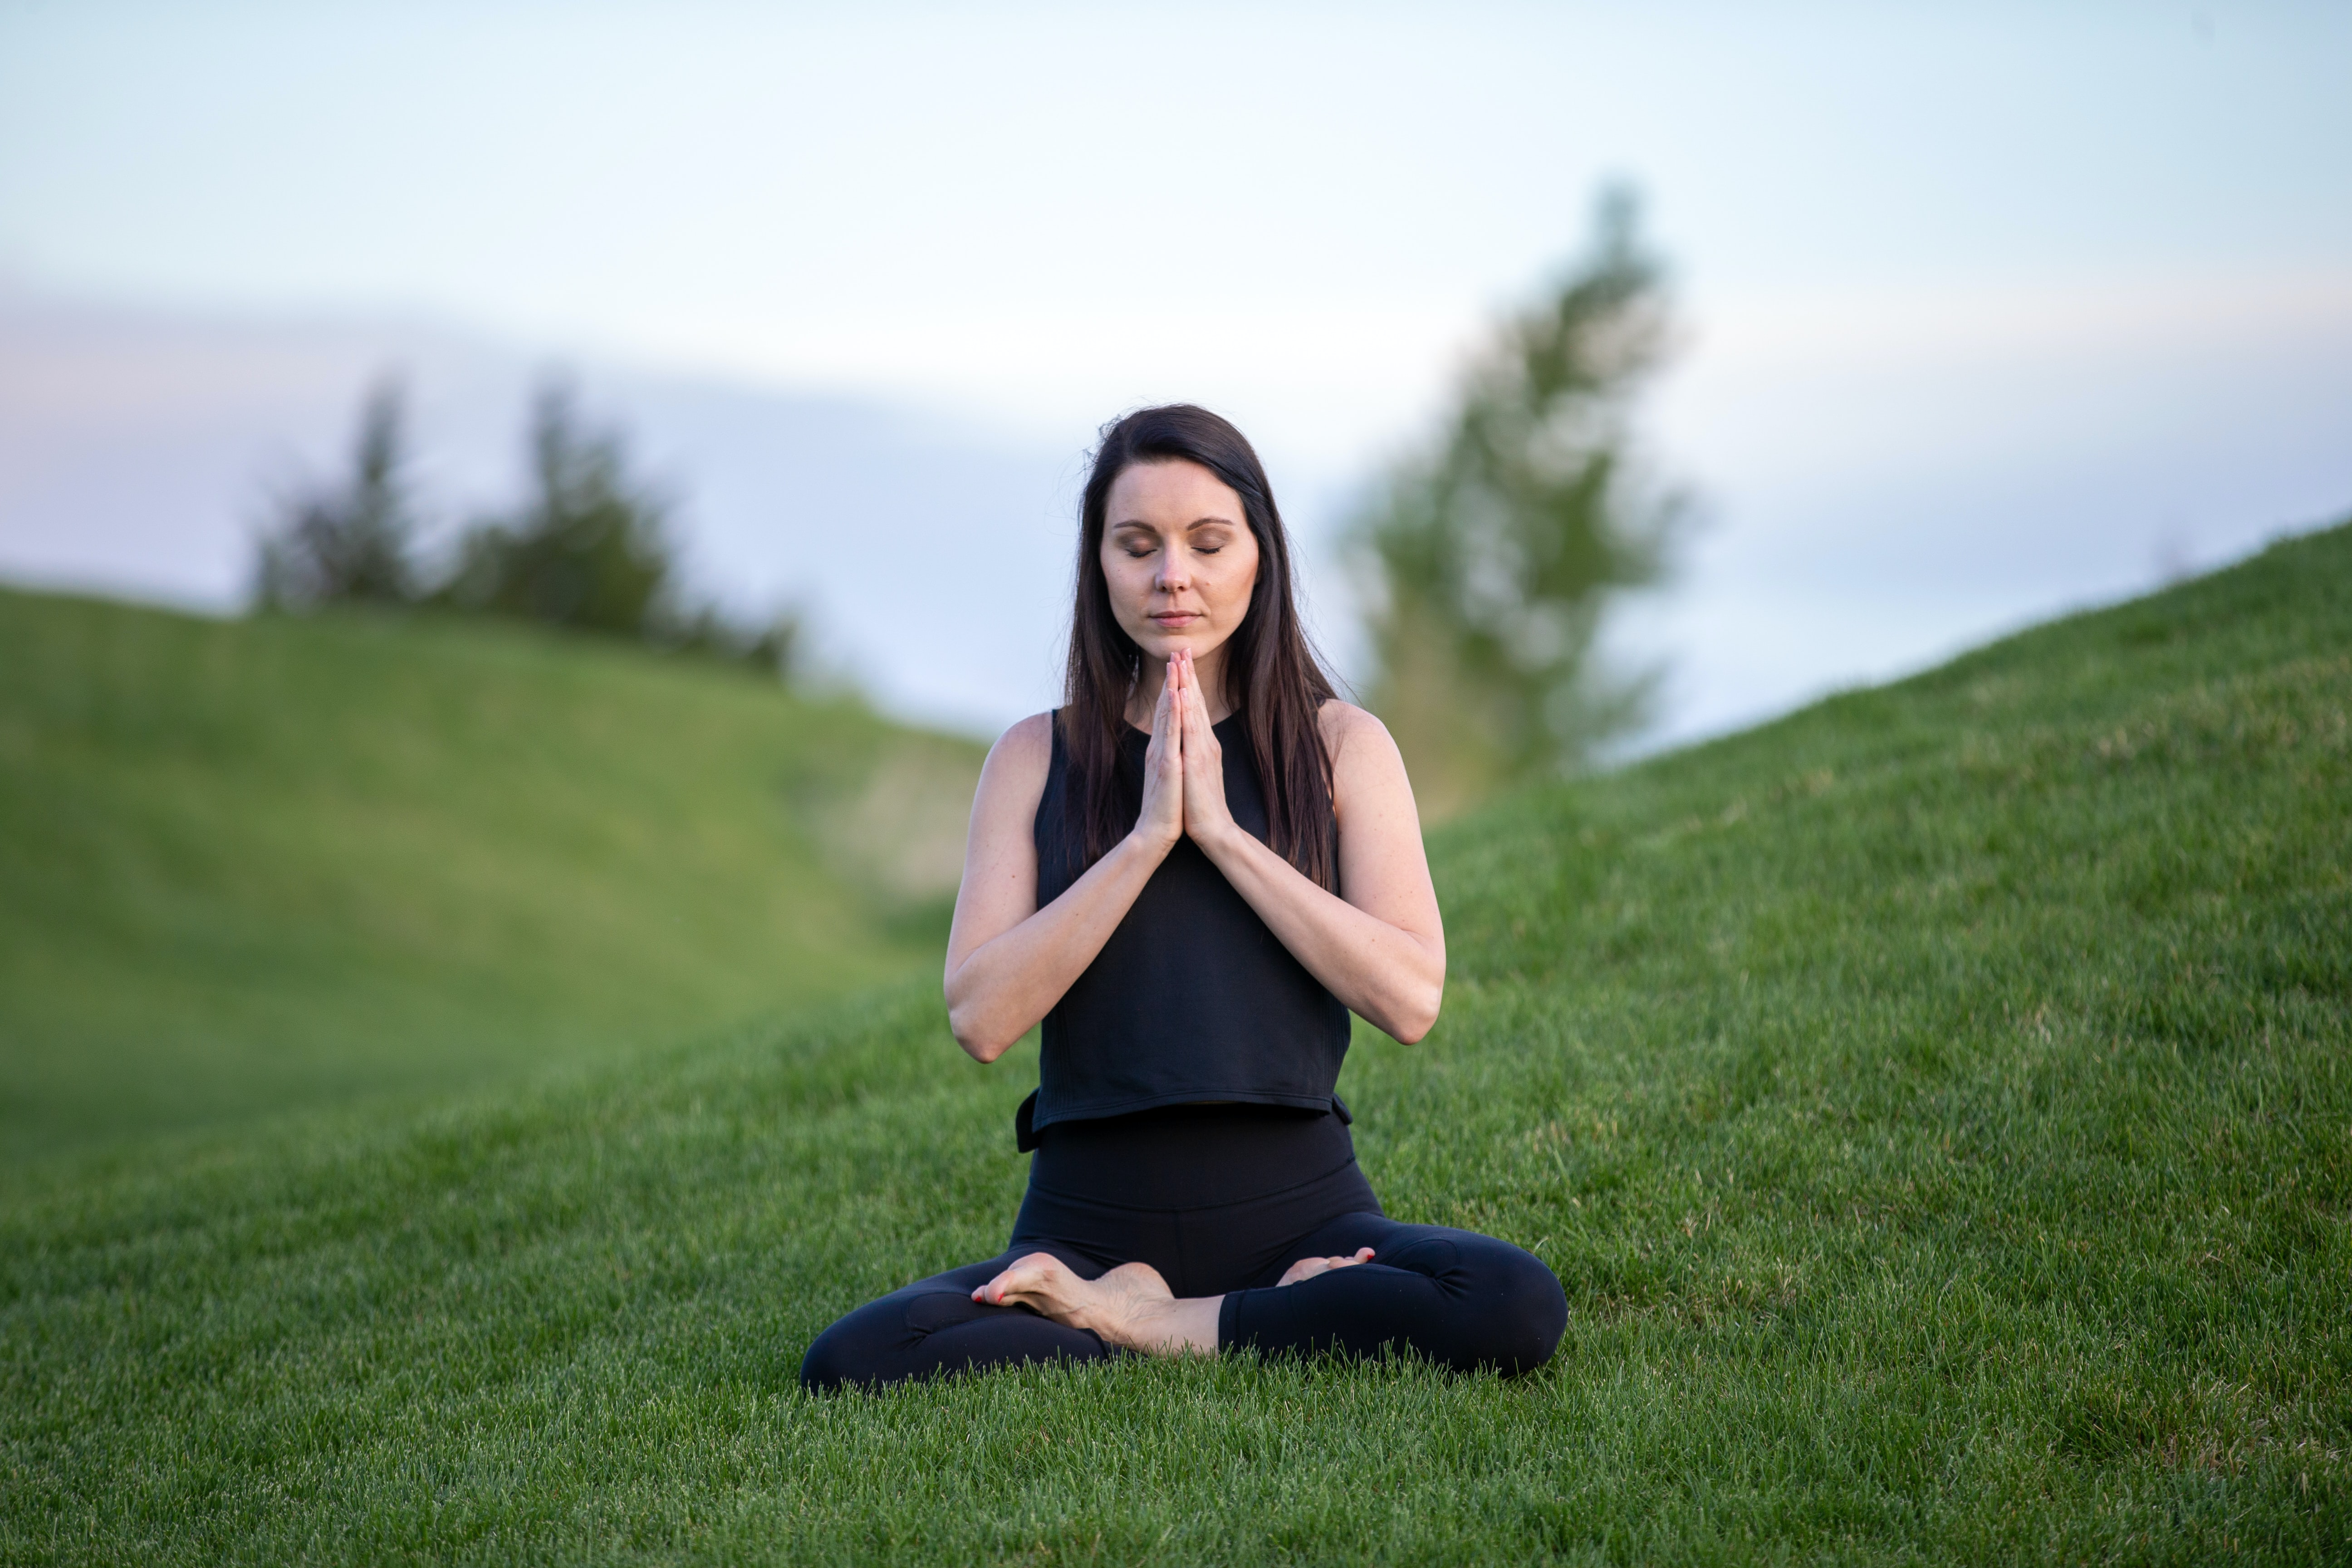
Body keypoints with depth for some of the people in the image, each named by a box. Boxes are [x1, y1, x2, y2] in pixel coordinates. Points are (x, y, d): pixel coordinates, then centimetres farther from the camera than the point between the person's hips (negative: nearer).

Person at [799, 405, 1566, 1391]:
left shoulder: (1340, 745, 7)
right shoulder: (1037, 758, 8)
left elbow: (1410, 999, -7)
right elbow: (981, 1017, -5)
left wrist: (1219, 829, -9)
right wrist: (1147, 837, -10)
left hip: (1295, 1205, 0)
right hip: (1089, 1223, 0)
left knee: (1517, 1310, -31)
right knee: (848, 1364, -27)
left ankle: (1144, 1326, -12)